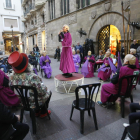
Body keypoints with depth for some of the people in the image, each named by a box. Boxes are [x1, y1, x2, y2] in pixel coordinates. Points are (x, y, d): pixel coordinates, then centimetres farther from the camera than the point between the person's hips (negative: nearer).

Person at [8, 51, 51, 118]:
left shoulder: (12, 78, -15)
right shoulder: (33, 77, -34)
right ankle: (43, 113, 36)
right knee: (48, 92, 21)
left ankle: (37, 112, 44)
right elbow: (43, 91, -29)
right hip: (34, 103, -6)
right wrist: (46, 89, -6)